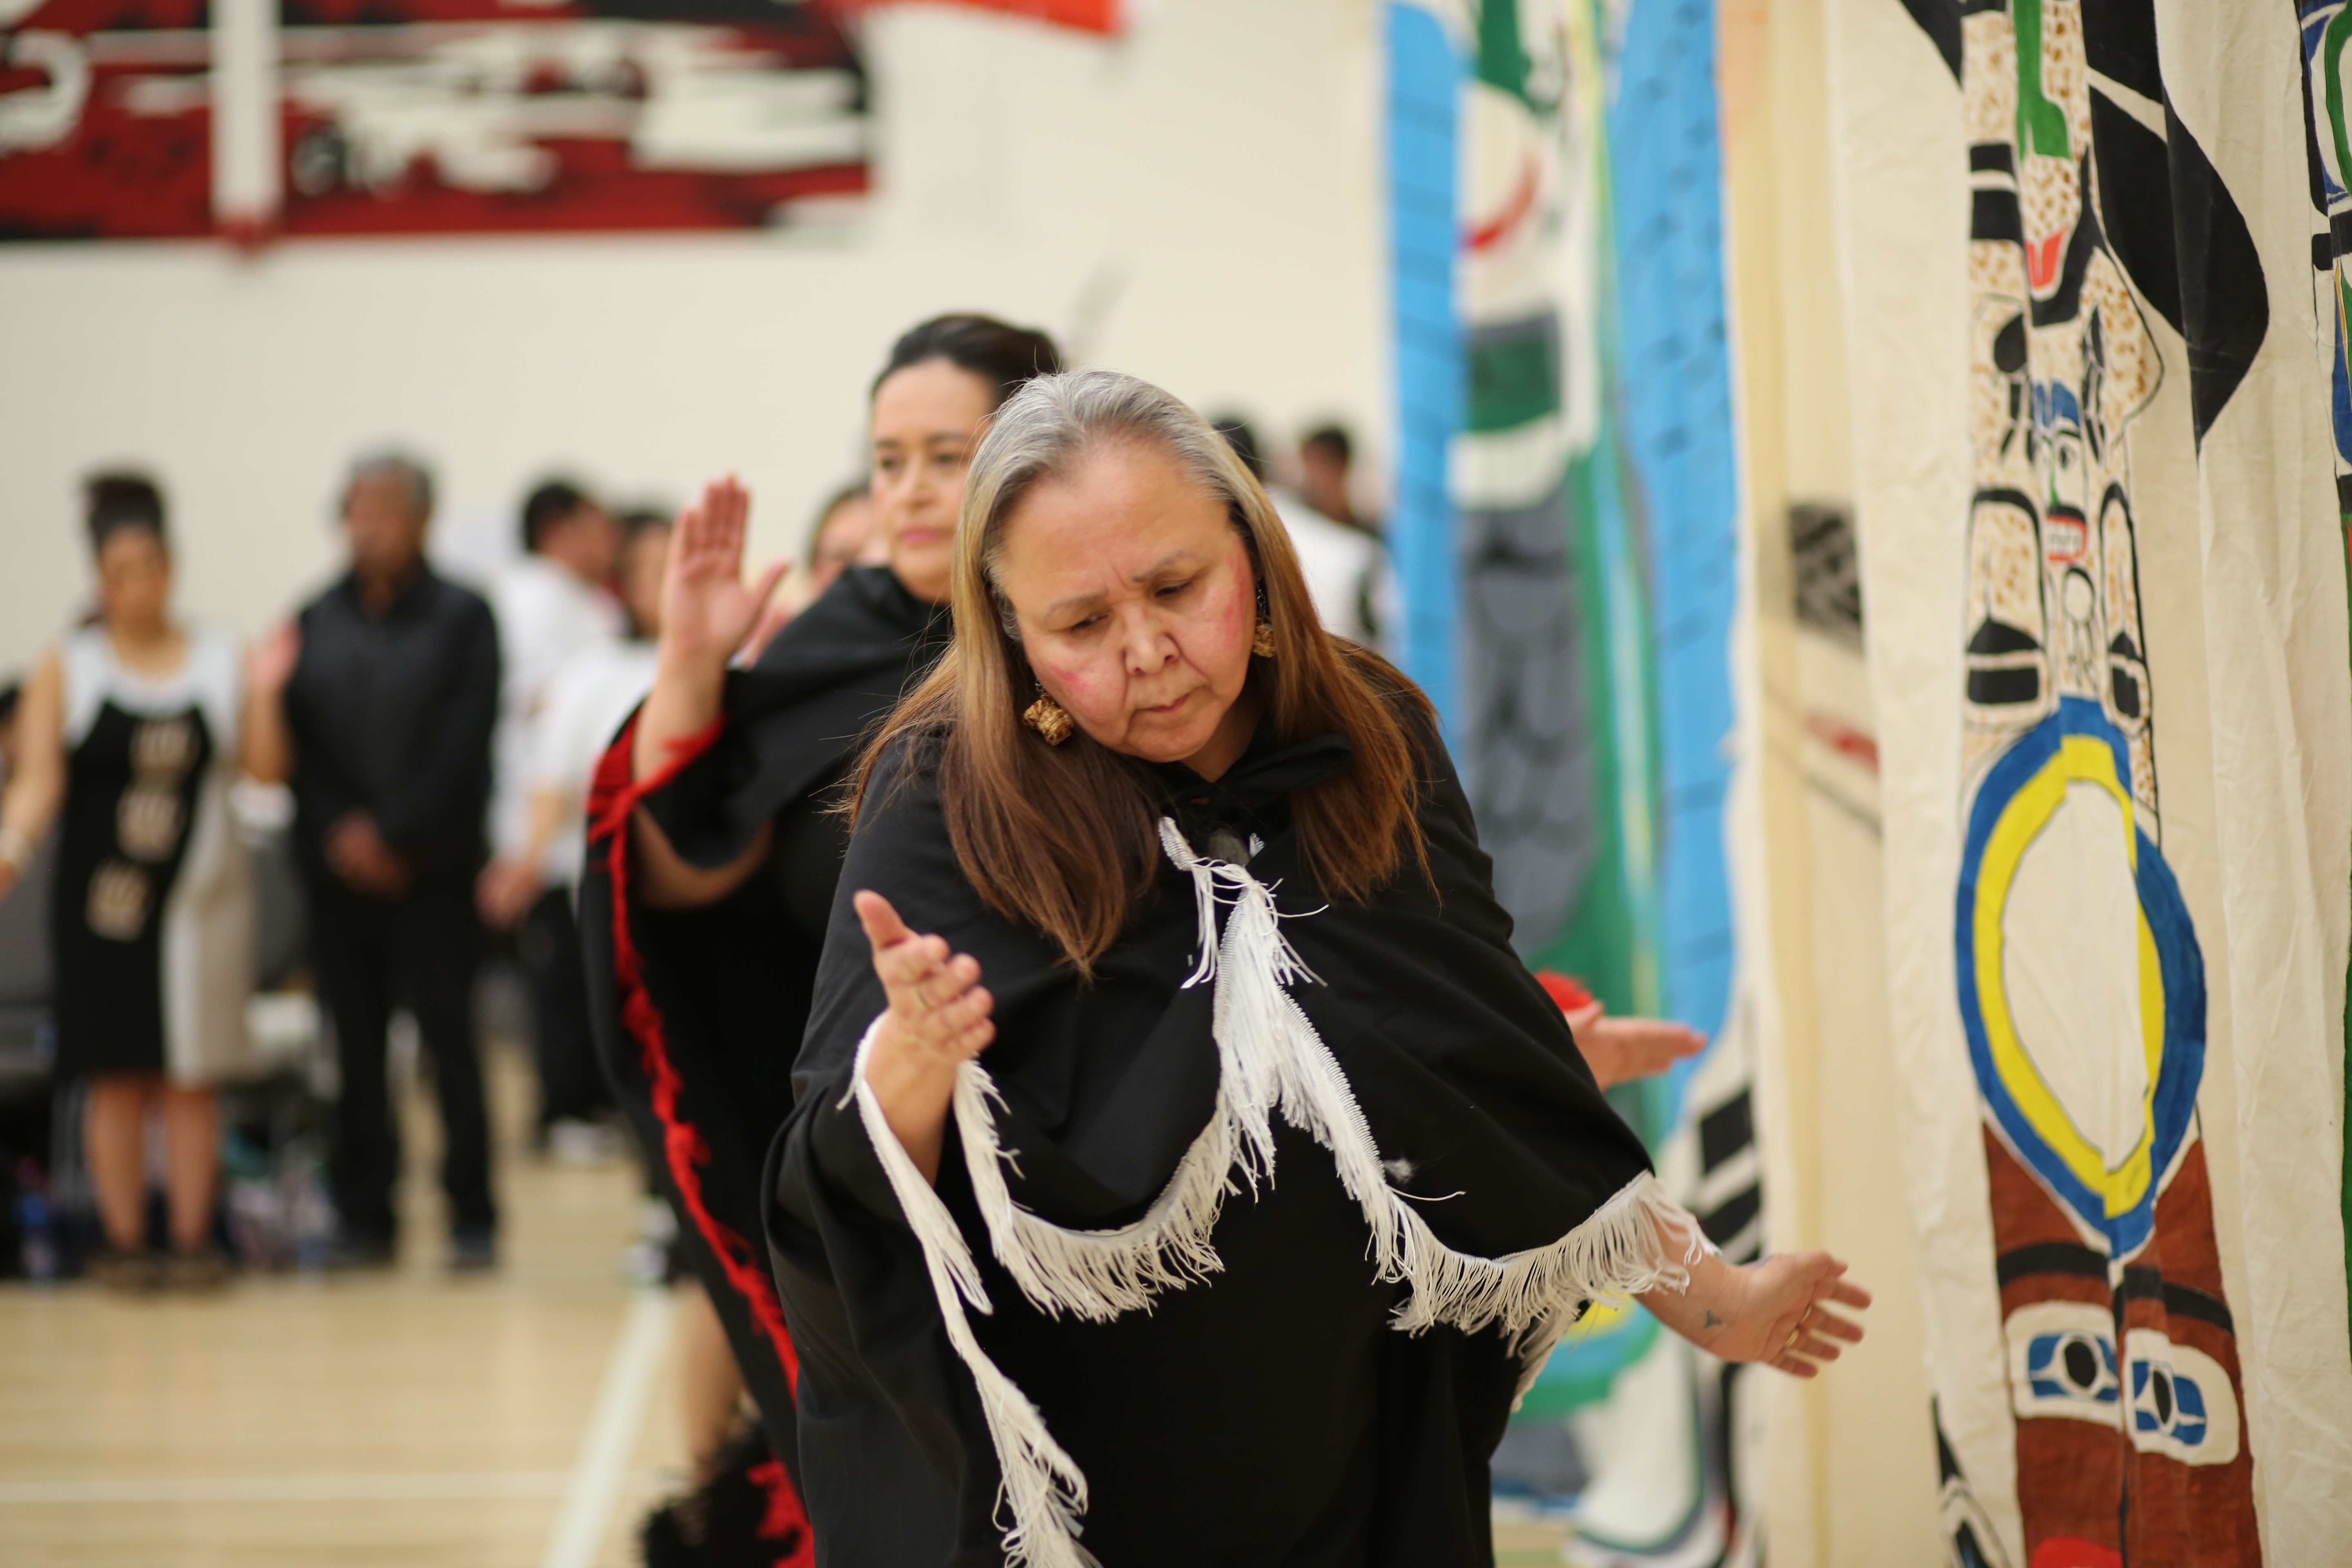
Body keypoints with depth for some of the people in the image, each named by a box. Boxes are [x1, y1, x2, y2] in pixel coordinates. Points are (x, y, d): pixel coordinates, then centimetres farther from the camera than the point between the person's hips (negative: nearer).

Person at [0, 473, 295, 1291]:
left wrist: (263, 694, -10)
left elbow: (265, 769, 4)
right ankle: (123, 1242, 8)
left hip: (198, 895, 1)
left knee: (190, 1077, 2)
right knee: (118, 1077, 1)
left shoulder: (219, 659, 6)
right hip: (100, 899, -1)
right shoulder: (67, 669, 2)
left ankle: (193, 1239, 8)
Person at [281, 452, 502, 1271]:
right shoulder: (316, 621, 12)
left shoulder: (461, 617, 1)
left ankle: (471, 1219, 2)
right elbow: (295, 741, 8)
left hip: (432, 864, -3)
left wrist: (392, 833, -11)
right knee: (356, 1043, 5)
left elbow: (463, 743, -6)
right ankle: (365, 1218, 11)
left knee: (449, 1037, -4)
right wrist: (337, 834, -5)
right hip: (338, 866, 3)